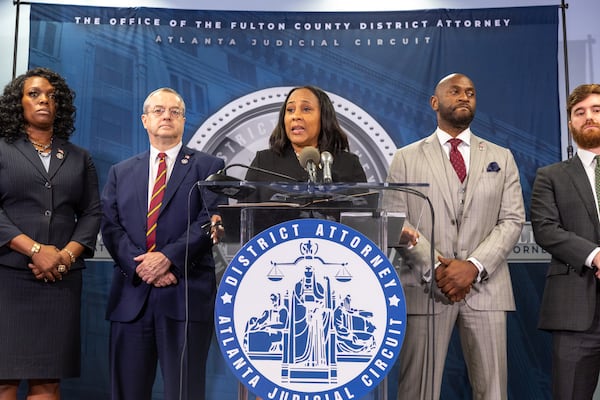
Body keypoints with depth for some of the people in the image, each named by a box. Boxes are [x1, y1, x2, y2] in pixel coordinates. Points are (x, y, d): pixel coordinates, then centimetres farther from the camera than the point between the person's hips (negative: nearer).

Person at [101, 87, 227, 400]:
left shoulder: (208, 167, 8)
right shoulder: (121, 172, 17)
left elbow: (209, 221, -5)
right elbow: (111, 226, 6)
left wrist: (168, 258, -16)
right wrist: (140, 265, -10)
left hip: (187, 295, -3)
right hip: (131, 295, 3)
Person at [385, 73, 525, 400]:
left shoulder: (501, 158, 14)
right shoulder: (406, 158, 9)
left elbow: (512, 220, 4)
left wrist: (474, 266, -10)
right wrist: (435, 268, -12)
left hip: (485, 288, 2)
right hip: (424, 288, -1)